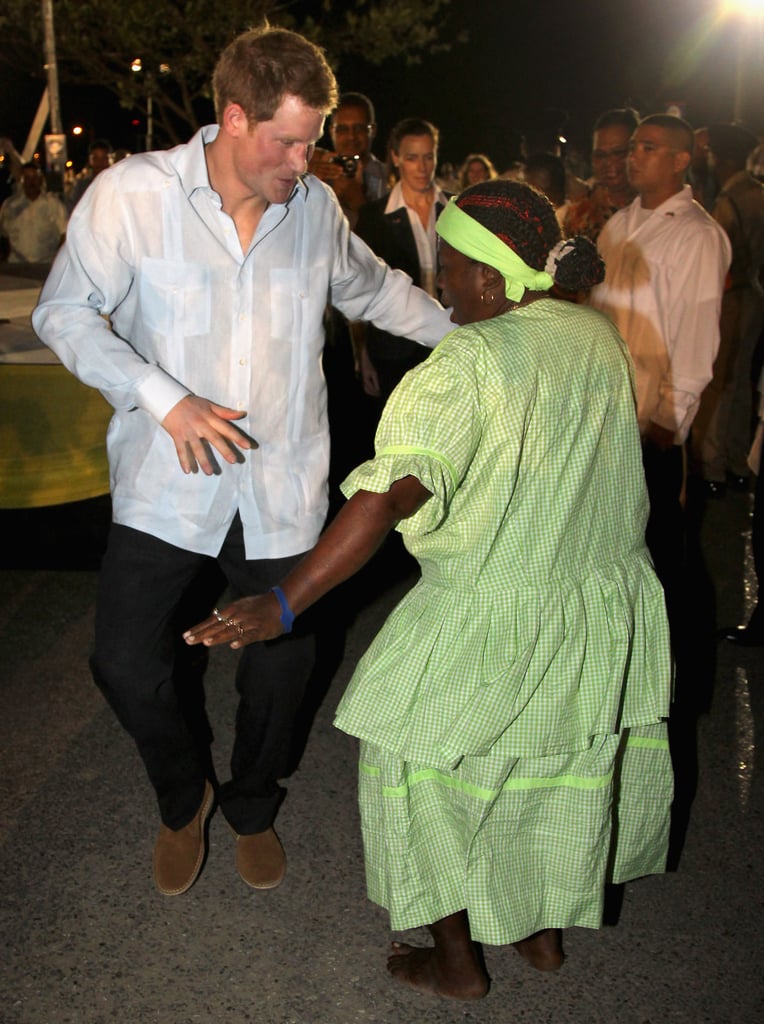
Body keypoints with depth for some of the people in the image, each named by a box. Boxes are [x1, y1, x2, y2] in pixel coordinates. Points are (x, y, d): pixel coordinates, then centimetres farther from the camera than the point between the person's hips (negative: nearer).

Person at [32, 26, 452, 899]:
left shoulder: (315, 206, 2)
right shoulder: (133, 193, -9)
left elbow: (374, 288, 19)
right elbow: (65, 312, -7)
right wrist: (165, 398, -19)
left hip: (281, 488, 3)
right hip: (166, 484, -2)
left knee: (280, 662, 9)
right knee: (125, 660, -2)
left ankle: (251, 808, 39)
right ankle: (183, 797, 31)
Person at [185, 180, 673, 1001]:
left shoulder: (468, 364, -23)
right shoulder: (600, 336, -1)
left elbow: (390, 494, -33)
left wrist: (285, 602, -34)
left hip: (495, 616, -7)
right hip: (603, 603, 7)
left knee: (426, 764, 14)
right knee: (563, 768, 24)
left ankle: (456, 959, 28)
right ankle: (546, 932, 43)